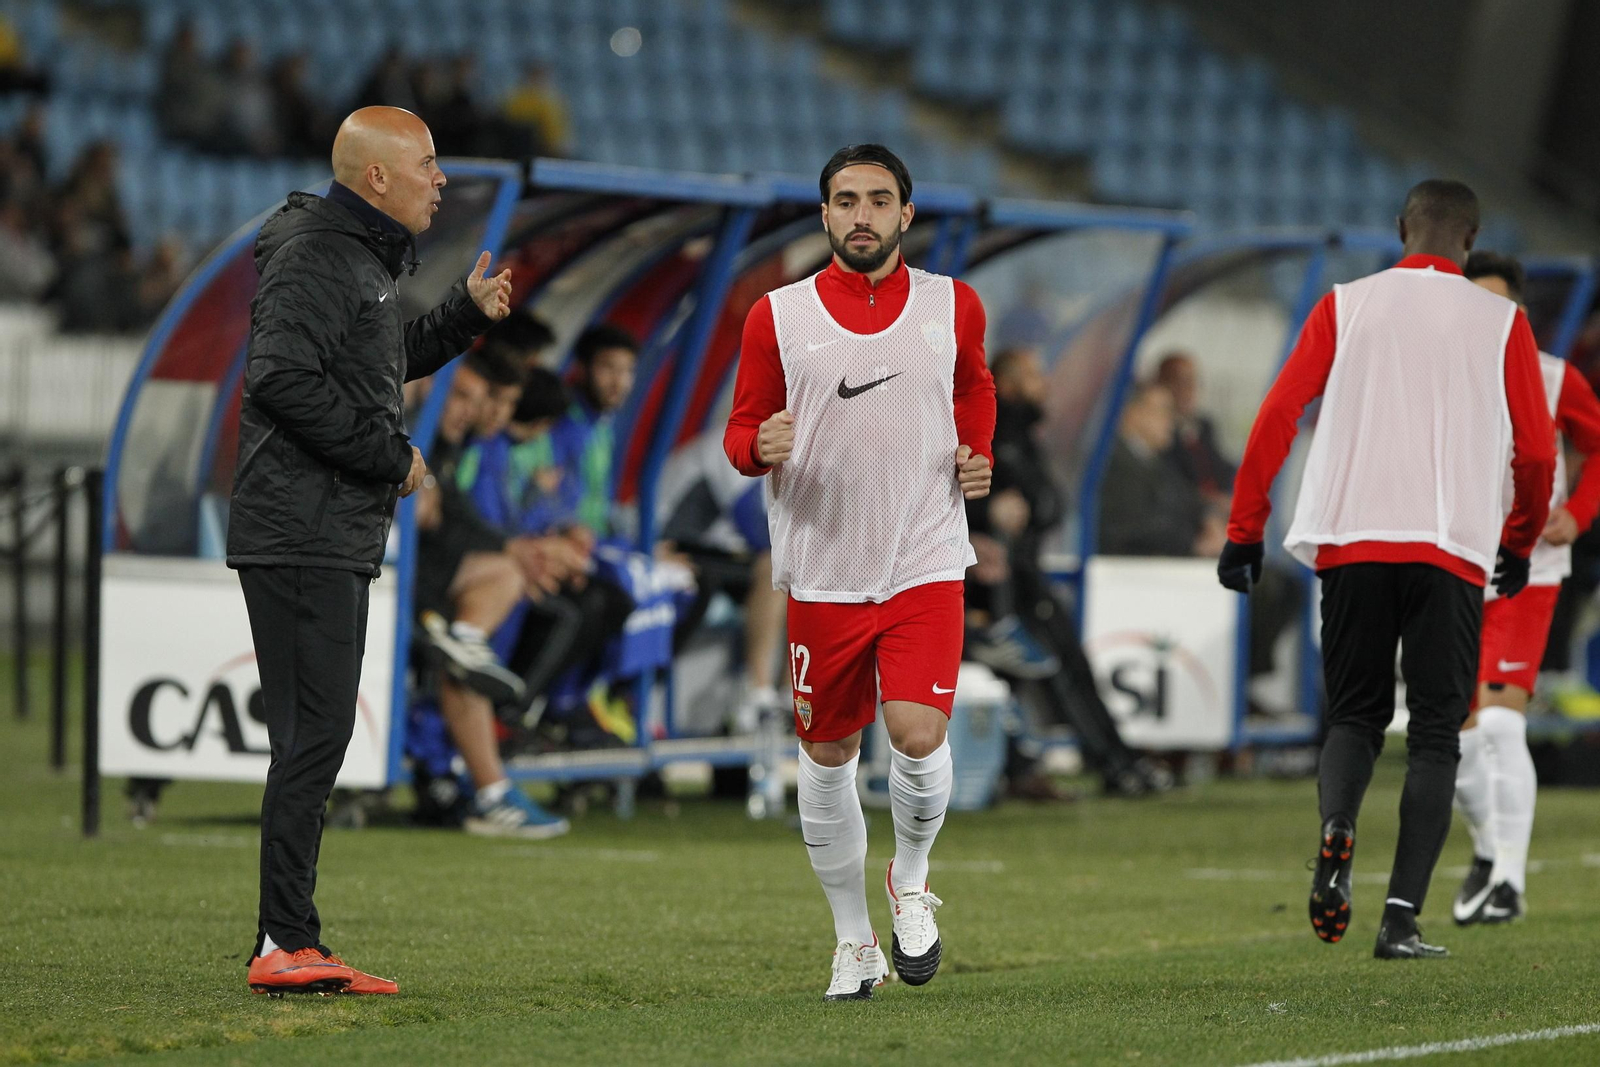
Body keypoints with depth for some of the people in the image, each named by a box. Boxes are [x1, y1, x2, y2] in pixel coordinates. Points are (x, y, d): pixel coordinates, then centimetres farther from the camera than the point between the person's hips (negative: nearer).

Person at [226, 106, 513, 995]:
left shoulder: (361, 258, 20)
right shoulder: (315, 255, -12)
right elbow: (284, 379, -24)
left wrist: (467, 314, 22)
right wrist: (393, 456, -17)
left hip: (337, 541, 11)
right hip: (303, 539, -11)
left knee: (316, 740, 10)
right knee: (313, 738, -12)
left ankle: (292, 951, 12)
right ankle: (285, 945, -12)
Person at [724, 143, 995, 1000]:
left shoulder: (953, 307, 6)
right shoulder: (778, 317, 1)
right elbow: (741, 429, 8)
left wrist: (977, 455, 7)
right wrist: (761, 445, -15)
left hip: (926, 563, 0)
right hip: (821, 568, 1)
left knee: (919, 733, -17)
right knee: (826, 754, 6)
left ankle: (911, 878, 14)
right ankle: (853, 941, 22)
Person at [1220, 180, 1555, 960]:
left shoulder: (1346, 306, 8)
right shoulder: (1501, 322, 6)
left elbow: (1277, 415, 1)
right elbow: (1536, 450, 5)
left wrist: (1244, 530, 6)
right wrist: (1519, 545, 21)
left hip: (1350, 542, 1)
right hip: (1454, 547, -1)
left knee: (1354, 714, 14)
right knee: (1434, 735, 5)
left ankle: (1336, 826, -17)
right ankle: (1402, 917, -6)